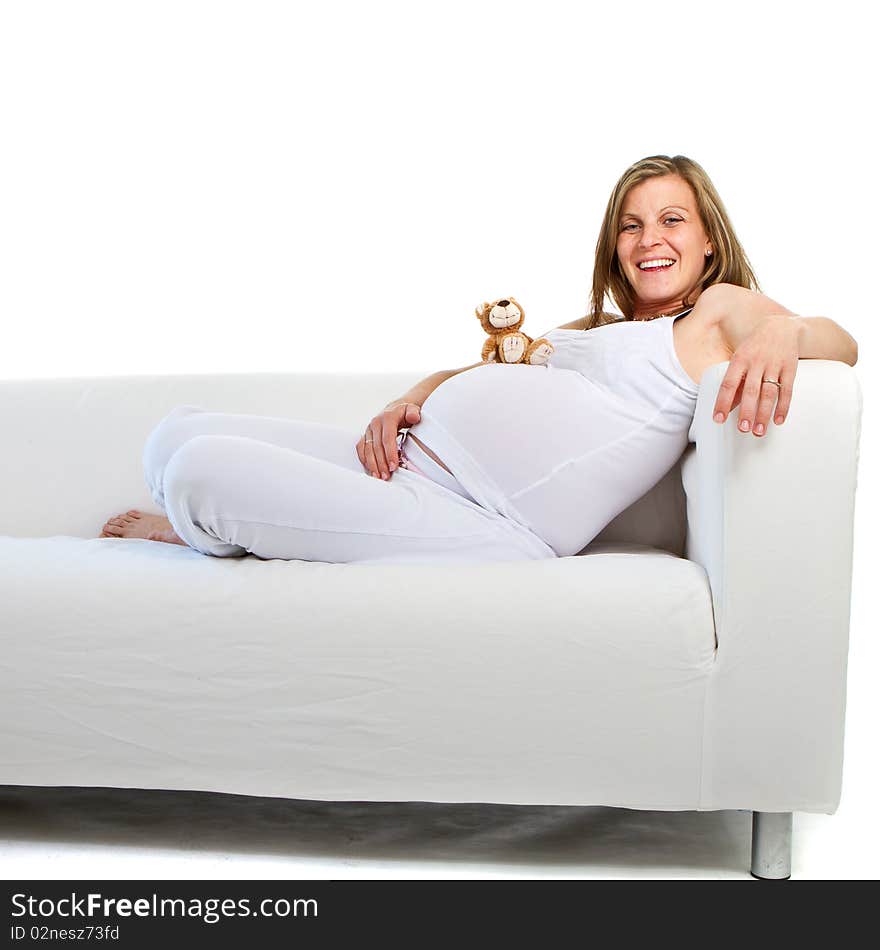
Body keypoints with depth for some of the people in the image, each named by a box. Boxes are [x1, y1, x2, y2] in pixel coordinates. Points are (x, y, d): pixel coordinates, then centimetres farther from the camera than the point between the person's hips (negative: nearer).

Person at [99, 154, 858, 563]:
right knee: (177, 438, 0)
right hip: (411, 462, 9)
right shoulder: (591, 330, 31)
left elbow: (840, 342, -4)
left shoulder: (719, 310, 11)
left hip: (487, 527, -9)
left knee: (200, 473, -19)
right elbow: (467, 374, 30)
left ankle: (196, 528, 13)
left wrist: (784, 334, -29)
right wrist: (403, 406, 7)